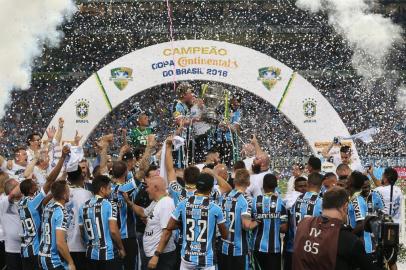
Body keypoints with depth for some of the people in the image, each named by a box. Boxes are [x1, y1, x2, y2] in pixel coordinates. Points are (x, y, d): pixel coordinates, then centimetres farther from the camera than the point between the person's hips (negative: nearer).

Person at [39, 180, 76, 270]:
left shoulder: (48, 206, 4)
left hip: (42, 257, 8)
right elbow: (60, 242, -24)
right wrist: (71, 263, -16)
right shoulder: (61, 212, -19)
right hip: (55, 260, -8)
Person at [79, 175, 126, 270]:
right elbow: (113, 231, -16)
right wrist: (121, 248, -3)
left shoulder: (83, 207, 6)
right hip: (109, 254, -6)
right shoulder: (109, 205, -11)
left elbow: (82, 232, 13)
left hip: (91, 254, 6)